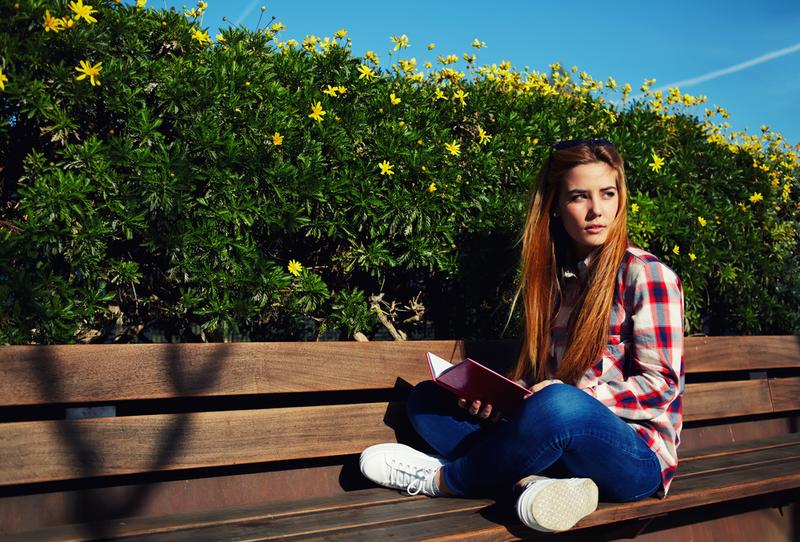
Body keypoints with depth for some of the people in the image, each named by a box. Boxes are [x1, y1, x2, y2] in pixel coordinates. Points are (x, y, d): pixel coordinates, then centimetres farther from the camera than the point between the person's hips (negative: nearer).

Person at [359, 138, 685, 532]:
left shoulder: (647, 275, -5)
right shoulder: (554, 277, 13)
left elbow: (661, 384, -9)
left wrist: (572, 397, -21)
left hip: (638, 456, -6)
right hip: (567, 441, 7)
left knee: (558, 406, -40)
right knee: (426, 399, -1)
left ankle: (443, 479, -15)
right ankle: (533, 482, -24)